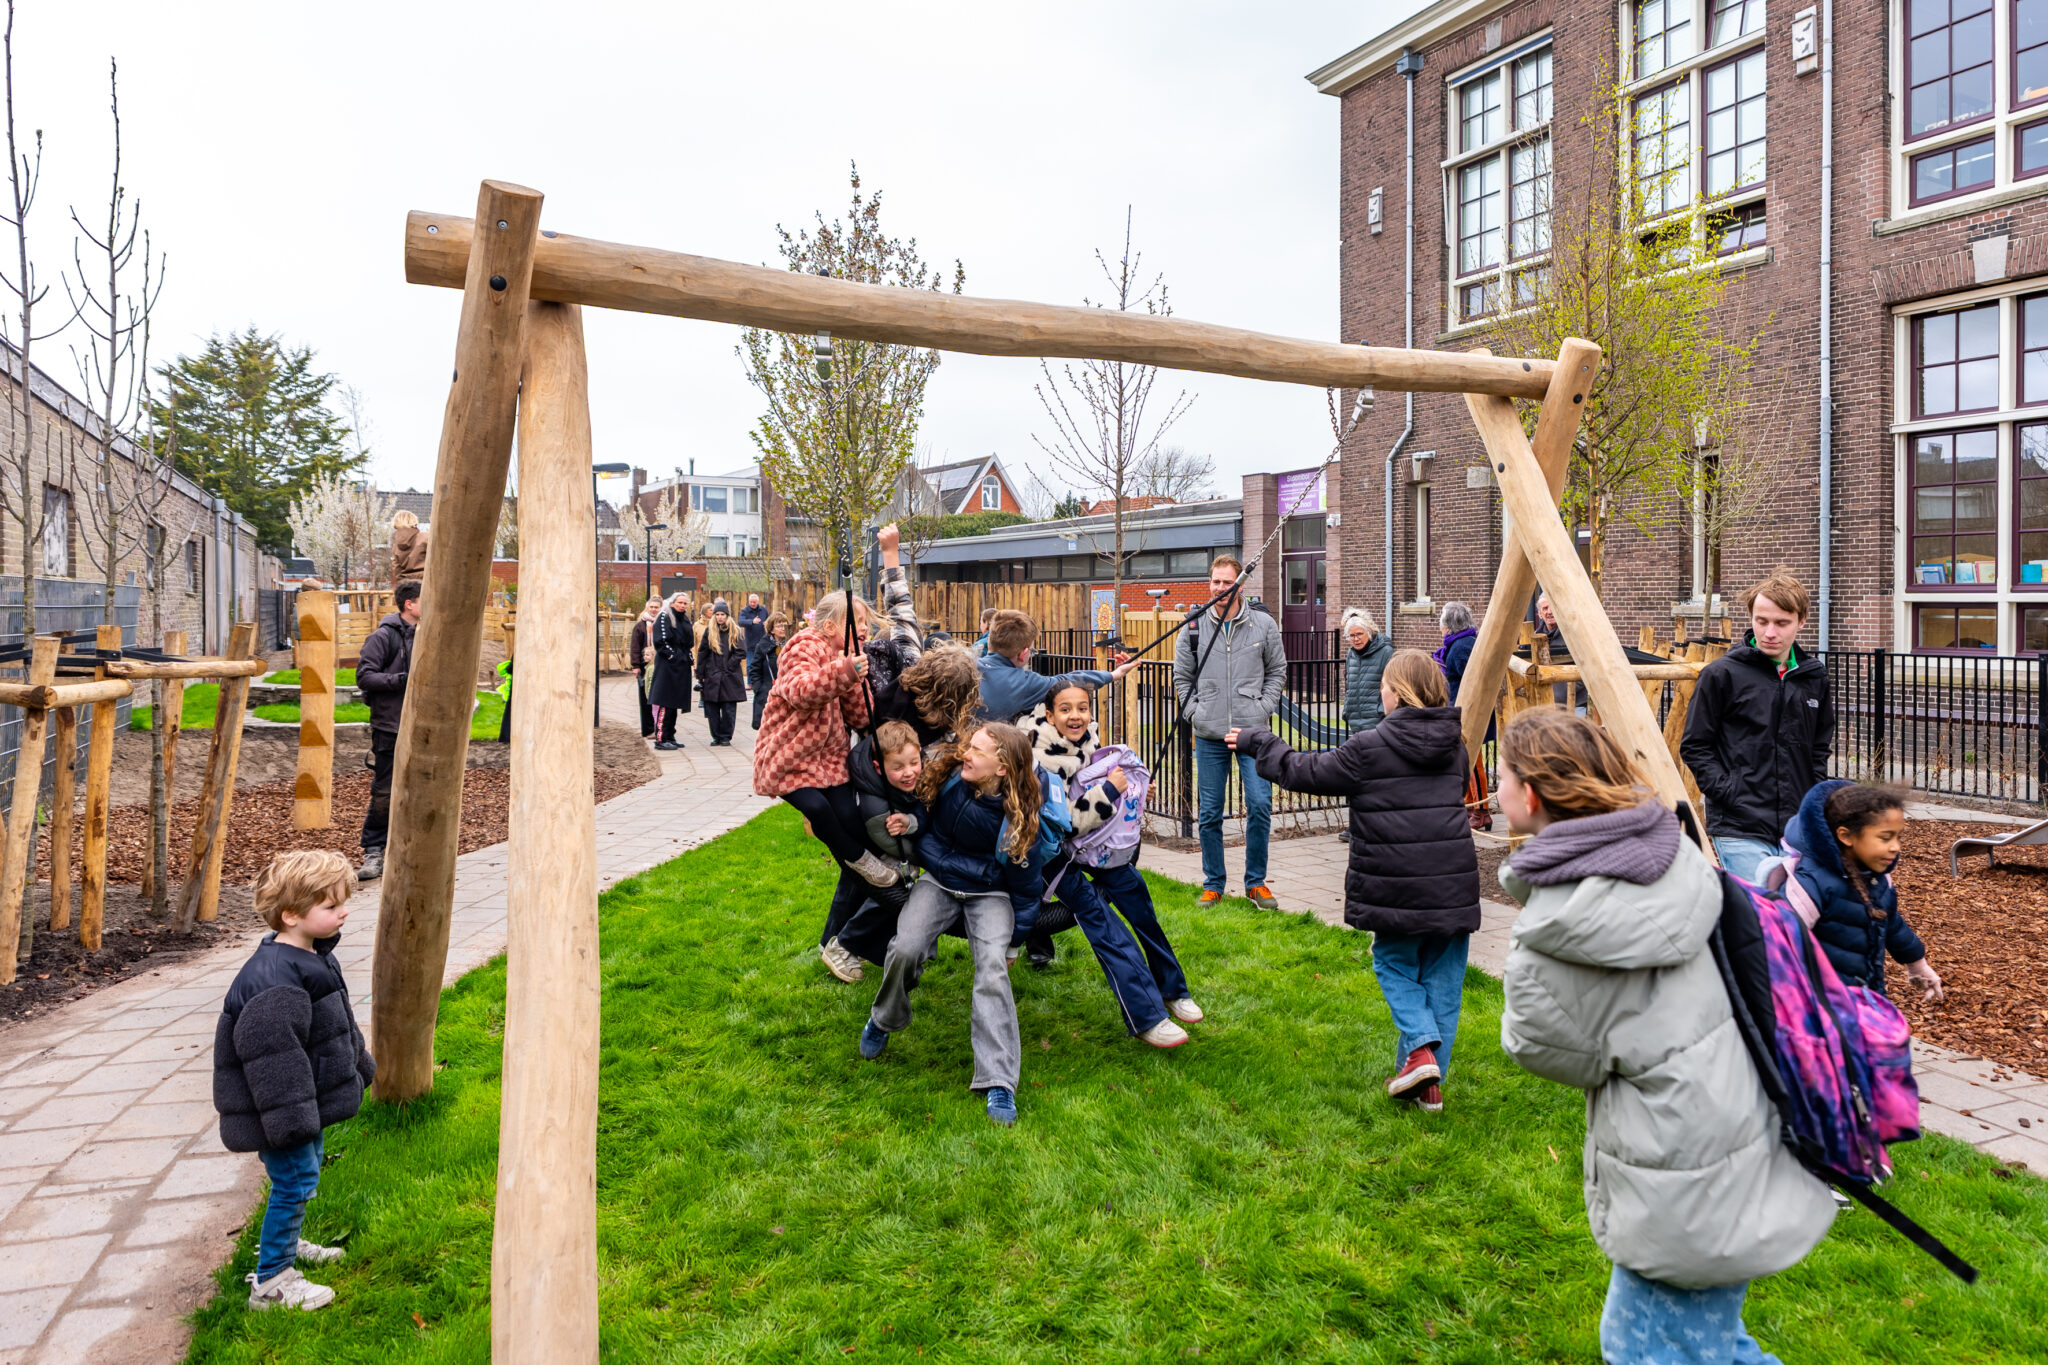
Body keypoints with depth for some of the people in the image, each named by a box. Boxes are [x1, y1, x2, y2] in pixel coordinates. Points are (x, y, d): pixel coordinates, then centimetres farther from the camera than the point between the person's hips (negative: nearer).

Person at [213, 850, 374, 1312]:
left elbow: (339, 1026, 19)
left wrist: (359, 1066, 26)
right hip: (284, 1106, -10)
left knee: (305, 1171, 24)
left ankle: (286, 1244, 45)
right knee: (295, 1181, 0)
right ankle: (270, 1282, 15)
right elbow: (271, 1056, -29)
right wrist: (292, 1118, -27)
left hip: (309, 1099, 10)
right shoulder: (273, 979, -30)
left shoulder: (315, 958, 4)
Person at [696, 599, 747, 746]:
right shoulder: (708, 631, 6)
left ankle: (726, 737, 12)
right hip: (712, 677, 1)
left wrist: (729, 666, -11)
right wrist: (700, 675, 2)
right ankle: (716, 736, 14)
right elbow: (702, 653, 6)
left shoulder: (735, 631, 2)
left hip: (730, 677, -1)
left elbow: (741, 653, -1)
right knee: (712, 708, 3)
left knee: (729, 709, 1)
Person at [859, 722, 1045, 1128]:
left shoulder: (1019, 818, -20)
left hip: (989, 894, -2)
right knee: (905, 949, -22)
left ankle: (999, 1082, -24)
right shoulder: (949, 777, -14)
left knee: (992, 966, -26)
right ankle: (884, 1021, 11)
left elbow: (1027, 885, -7)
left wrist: (1015, 938, -1)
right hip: (938, 881, 3)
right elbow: (918, 813, 11)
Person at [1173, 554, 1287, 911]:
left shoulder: (1264, 625, 3)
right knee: (1209, 814, 6)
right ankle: (1212, 885, 20)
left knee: (1260, 804, -7)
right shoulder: (1194, 627, 4)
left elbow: (1277, 671, 12)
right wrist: (1193, 711, 2)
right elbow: (1182, 676, 12)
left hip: (1252, 731, -1)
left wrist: (1263, 709, 0)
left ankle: (1256, 883, 10)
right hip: (1209, 735, 1)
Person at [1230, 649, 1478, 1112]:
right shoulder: (1454, 745, 7)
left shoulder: (1369, 748, -10)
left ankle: (1420, 1048, -3)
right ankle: (1430, 1082, 18)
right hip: (1453, 885, 4)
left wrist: (1255, 741, 12)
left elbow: (1303, 772, -3)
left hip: (1395, 888, -4)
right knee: (1442, 980, 12)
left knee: (1395, 966, 17)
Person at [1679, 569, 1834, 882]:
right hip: (1740, 830, -5)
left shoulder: (1815, 677, 11)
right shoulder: (1721, 674, -5)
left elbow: (1820, 747, 21)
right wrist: (1726, 792, -11)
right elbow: (1695, 746, -2)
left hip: (1798, 831, 5)